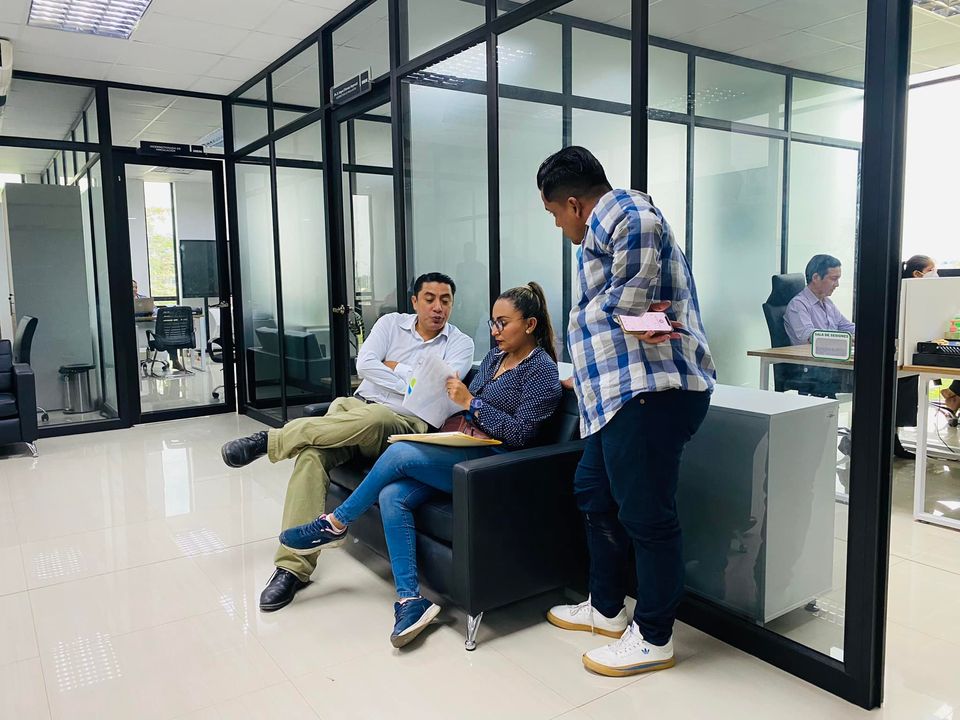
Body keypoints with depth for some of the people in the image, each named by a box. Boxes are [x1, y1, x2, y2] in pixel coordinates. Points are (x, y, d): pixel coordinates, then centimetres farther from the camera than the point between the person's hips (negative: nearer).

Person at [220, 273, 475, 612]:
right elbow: (364, 364, 0)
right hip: (355, 406, 3)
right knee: (312, 453, -29)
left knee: (372, 418, -40)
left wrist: (393, 367, -3)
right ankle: (294, 565, -27)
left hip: (404, 423, -3)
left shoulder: (460, 343, 8)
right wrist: (414, 383, -5)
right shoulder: (392, 323, 15)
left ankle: (271, 440, -23)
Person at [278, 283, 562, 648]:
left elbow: (520, 434, -14)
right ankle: (410, 599, -18)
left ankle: (335, 524, -2)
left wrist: (471, 403, -17)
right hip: (462, 450, 8)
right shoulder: (495, 356, 18)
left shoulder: (542, 370, -6)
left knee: (399, 453, -25)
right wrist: (458, 415, 1)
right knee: (391, 497, -19)